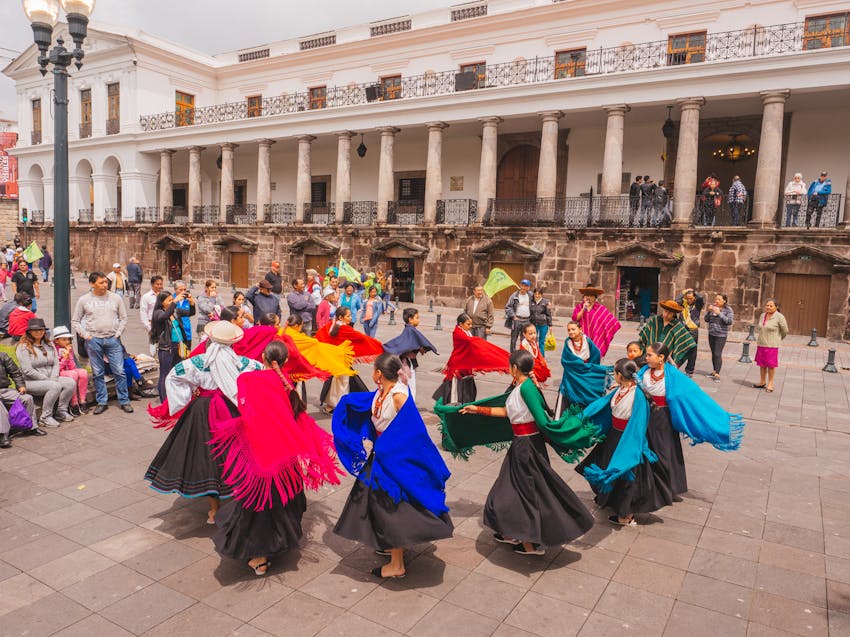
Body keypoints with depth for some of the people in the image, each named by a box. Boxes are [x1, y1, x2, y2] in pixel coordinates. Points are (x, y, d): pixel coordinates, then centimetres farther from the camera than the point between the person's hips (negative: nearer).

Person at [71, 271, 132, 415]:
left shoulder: (115, 298, 4)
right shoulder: (84, 300, 2)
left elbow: (123, 318, 10)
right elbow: (75, 321, 8)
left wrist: (118, 333, 0)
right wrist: (85, 335, -3)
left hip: (112, 339, 0)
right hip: (94, 341, 0)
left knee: (119, 371, 0)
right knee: (98, 373, 7)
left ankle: (124, 401, 10)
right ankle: (101, 402, 18)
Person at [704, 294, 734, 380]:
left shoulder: (728, 310, -6)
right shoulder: (712, 307, 6)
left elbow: (730, 321, -16)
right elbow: (706, 320, 9)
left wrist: (719, 313, -20)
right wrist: (709, 311, -8)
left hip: (721, 335, -5)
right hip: (711, 334, 5)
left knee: (718, 354, -10)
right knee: (713, 353, 9)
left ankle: (717, 374, -7)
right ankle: (714, 371, 20)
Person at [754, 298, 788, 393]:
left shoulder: (779, 317, -10)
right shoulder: (762, 315, 7)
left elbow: (785, 331, -1)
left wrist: (778, 339, 13)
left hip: (772, 345, -5)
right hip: (761, 344, 5)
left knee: (771, 365, 2)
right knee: (762, 364, 12)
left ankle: (770, 384, 12)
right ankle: (762, 382, 24)